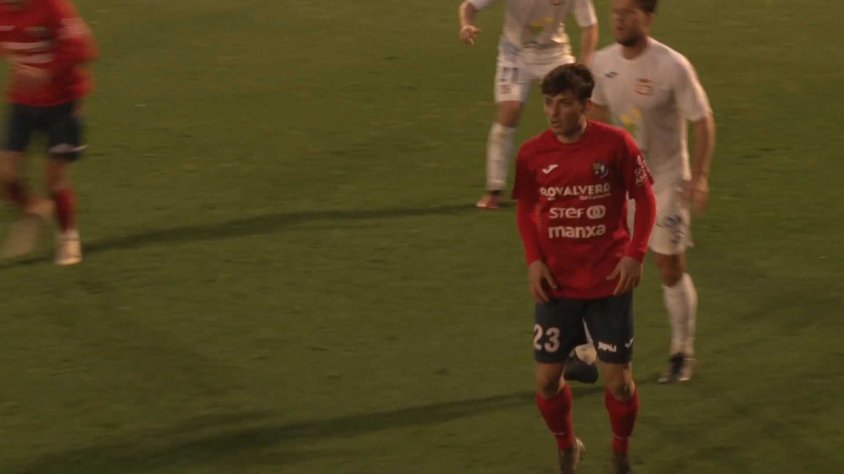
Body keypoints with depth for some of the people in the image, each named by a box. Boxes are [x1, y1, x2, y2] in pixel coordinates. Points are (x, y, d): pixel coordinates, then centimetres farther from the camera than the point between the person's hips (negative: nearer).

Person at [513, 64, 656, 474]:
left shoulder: (615, 144, -12)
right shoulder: (533, 154, -5)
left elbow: (644, 200, -2)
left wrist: (635, 255, -11)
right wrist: (533, 260, -3)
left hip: (609, 282, -2)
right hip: (556, 283, 2)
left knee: (617, 379, 0)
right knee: (547, 380, 3)